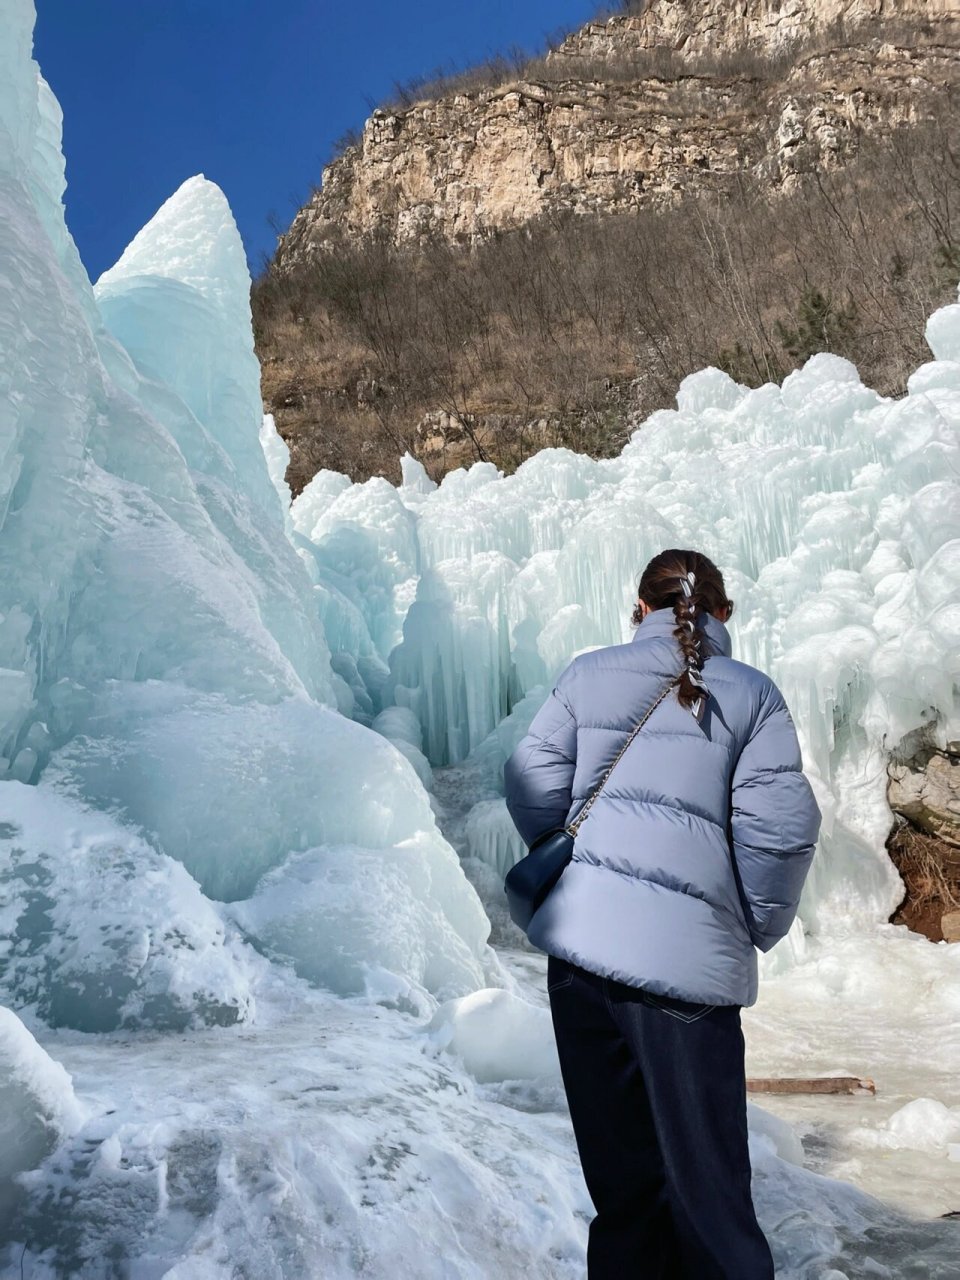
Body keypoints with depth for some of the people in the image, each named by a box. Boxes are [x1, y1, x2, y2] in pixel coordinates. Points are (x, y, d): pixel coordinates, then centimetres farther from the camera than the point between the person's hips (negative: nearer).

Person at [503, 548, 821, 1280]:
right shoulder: (751, 692, 3)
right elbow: (781, 828, -5)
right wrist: (760, 927, 10)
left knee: (620, 1170, 17)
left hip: (580, 937, 3)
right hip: (692, 952, -2)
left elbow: (533, 784, 4)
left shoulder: (590, 675, 8)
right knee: (705, 1180, 9)